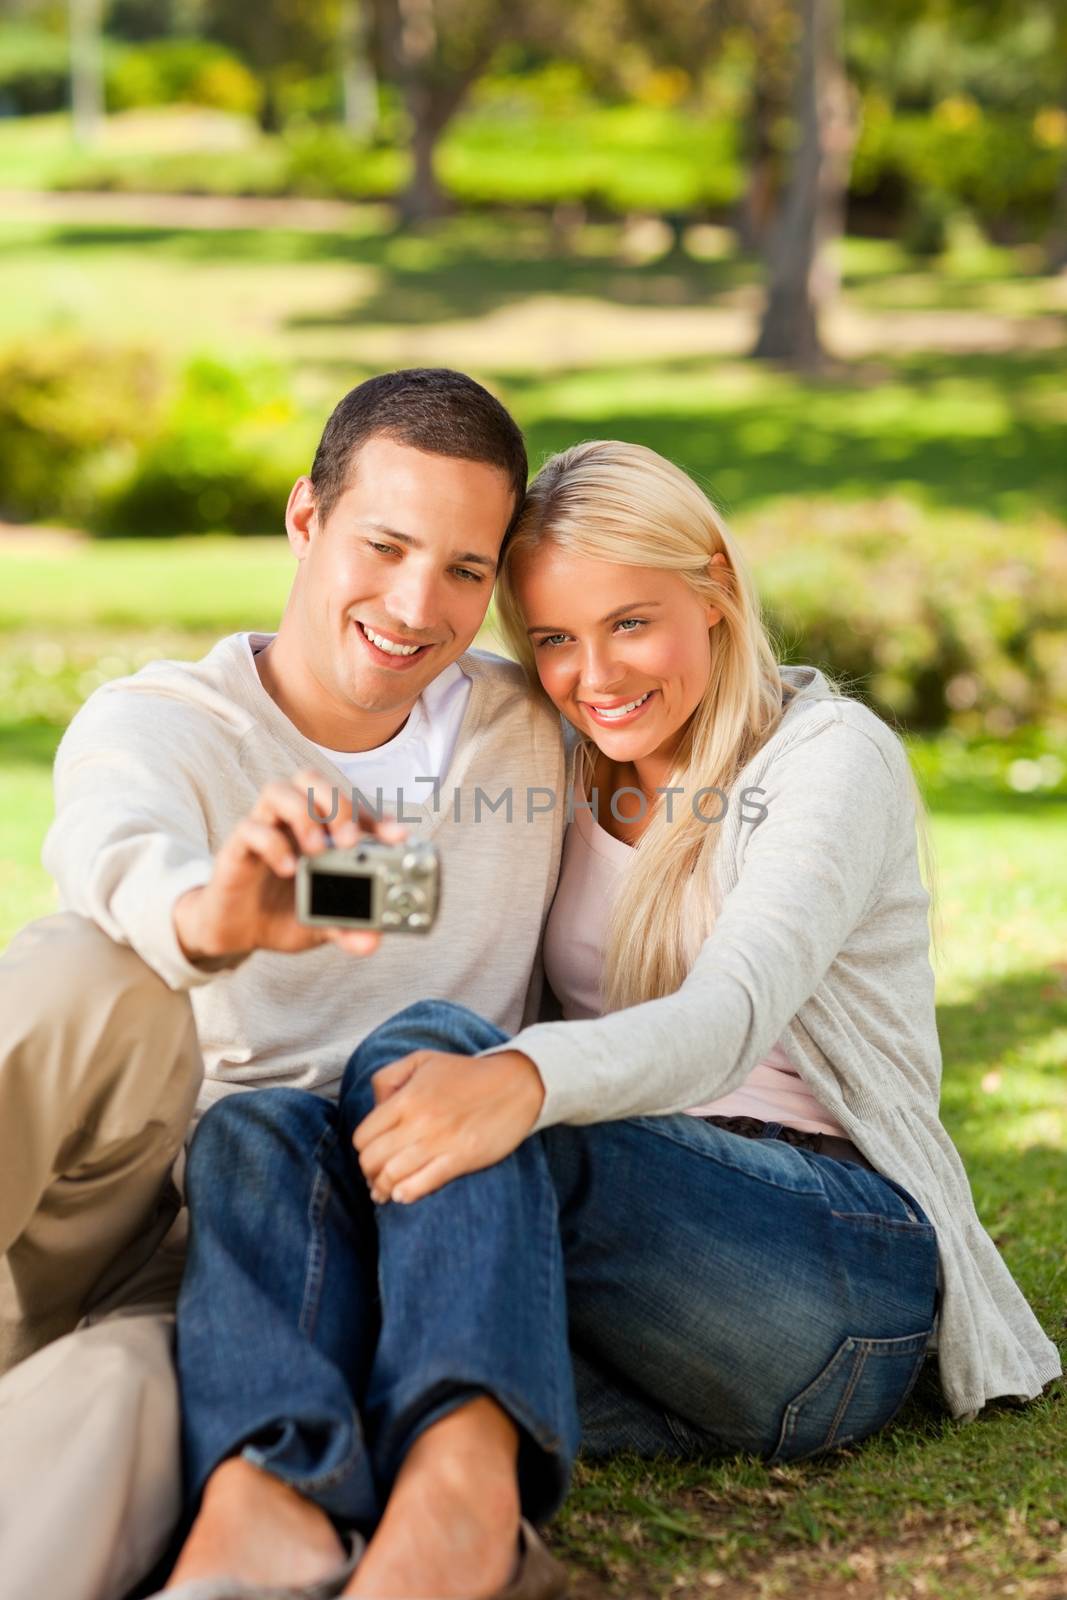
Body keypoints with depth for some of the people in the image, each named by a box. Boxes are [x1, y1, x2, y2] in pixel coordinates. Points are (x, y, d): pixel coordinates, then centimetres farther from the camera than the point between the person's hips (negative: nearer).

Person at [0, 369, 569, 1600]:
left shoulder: (535, 738, 10)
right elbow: (121, 858, -28)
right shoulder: (151, 726, 0)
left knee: (128, 1387, -36)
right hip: (125, 1197, -1)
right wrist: (209, 919, -51)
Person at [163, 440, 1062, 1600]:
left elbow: (733, 1014, -21)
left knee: (428, 1045, -31)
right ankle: (262, 1502, -50)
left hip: (840, 1265, -5)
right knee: (258, 1133, -22)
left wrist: (523, 1080, -42)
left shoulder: (833, 756, -1)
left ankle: (456, 1490, -56)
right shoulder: (565, 788, 18)